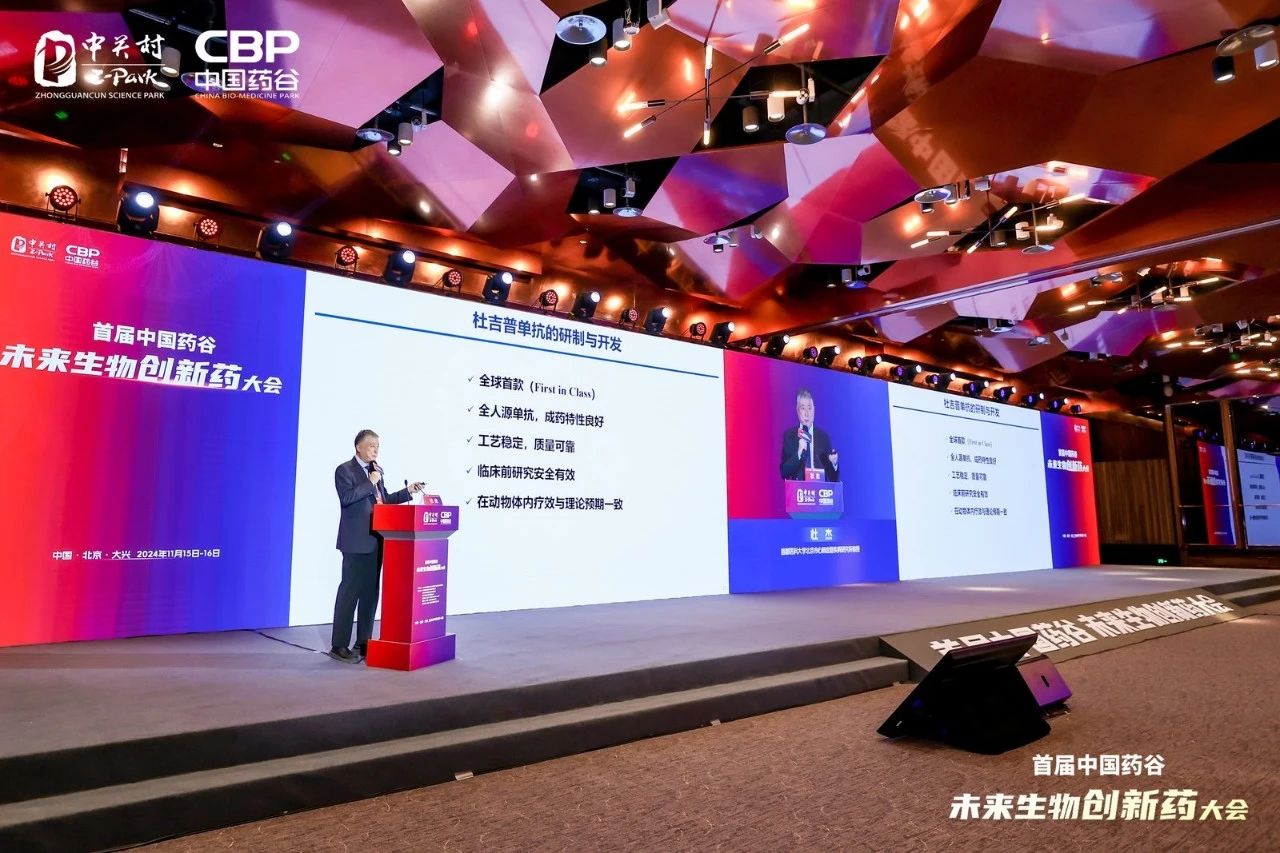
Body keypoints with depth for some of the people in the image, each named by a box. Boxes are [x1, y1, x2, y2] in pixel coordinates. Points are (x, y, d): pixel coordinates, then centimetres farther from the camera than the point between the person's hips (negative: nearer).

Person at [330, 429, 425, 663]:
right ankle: (339, 646, 3)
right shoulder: (344, 470, -5)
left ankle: (363, 643, 20)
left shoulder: (376, 471, 16)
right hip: (356, 542, -8)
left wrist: (408, 492, 10)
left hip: (375, 541, 8)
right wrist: (370, 482, -18)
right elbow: (346, 498, -20)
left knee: (370, 593, 11)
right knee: (349, 592, -4)